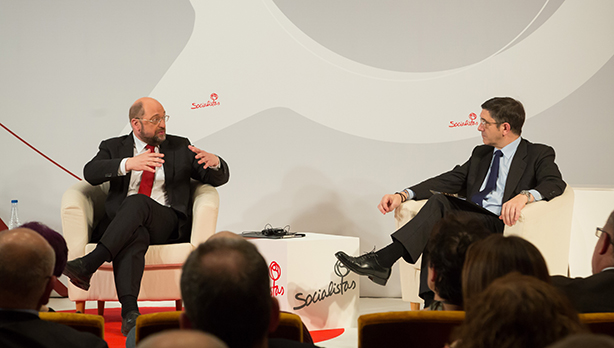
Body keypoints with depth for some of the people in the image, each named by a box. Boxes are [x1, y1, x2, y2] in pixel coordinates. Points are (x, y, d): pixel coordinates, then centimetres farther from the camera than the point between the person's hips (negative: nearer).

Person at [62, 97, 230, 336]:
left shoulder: (180, 147, 20)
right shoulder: (114, 147, 16)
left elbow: (219, 178, 19)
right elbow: (91, 173, -5)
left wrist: (214, 162, -7)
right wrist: (128, 163, -23)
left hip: (166, 223, 1)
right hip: (121, 222, 0)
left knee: (136, 202, -34)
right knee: (134, 236, -39)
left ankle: (88, 264, -45)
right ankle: (130, 312, -56)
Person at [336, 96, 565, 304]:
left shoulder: (538, 155, 7)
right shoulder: (480, 154, 25)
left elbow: (555, 183, -12)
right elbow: (448, 180, 17)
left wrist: (524, 196, -33)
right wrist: (402, 196, 3)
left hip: (501, 225, -5)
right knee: (439, 200, -26)